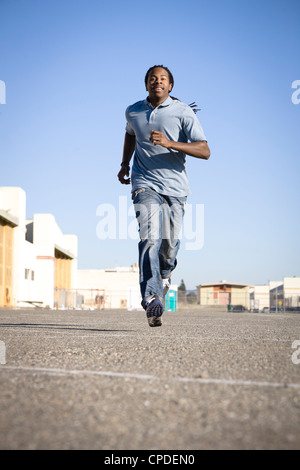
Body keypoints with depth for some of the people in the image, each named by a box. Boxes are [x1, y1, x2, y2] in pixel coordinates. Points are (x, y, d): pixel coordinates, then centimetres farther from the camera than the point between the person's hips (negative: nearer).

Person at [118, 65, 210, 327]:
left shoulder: (184, 112, -3)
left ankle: (165, 271, 41)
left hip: (175, 186, 0)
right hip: (145, 184, 0)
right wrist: (125, 165, 24)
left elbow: (205, 151, -12)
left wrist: (170, 143, -23)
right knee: (150, 238, -20)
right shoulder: (133, 112, 8)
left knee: (170, 242, 5)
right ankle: (152, 299, -28)